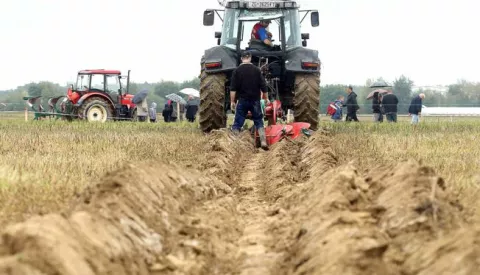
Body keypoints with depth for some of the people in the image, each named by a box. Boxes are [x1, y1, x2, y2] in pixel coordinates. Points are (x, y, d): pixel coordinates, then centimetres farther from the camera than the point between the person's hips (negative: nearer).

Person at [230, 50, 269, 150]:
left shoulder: (237, 71, -3)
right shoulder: (256, 70, 2)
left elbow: (233, 88, -8)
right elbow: (263, 86, 2)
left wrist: (232, 101, -5)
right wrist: (266, 98, 11)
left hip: (242, 101, -1)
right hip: (255, 101, 1)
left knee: (237, 124, 3)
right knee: (259, 122, 9)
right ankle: (263, 142, -2)